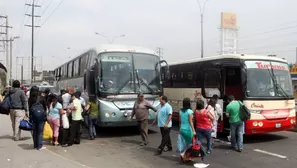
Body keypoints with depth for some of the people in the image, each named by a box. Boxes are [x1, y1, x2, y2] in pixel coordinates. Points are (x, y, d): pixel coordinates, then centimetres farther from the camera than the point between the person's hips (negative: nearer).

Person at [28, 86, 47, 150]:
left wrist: (30, 116, 8)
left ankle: (35, 145, 22)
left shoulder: (30, 100, -1)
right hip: (41, 116, -3)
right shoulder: (41, 98, -8)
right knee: (40, 131, 3)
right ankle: (39, 146, 5)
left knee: (34, 131, 13)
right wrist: (45, 113, 17)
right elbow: (45, 107, 1)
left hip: (33, 116, 3)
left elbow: (29, 108, 2)